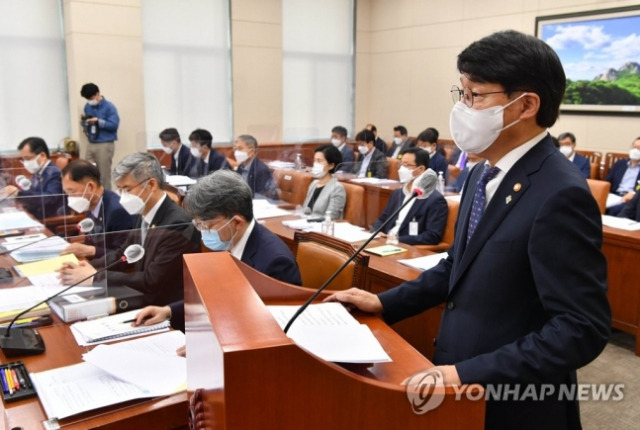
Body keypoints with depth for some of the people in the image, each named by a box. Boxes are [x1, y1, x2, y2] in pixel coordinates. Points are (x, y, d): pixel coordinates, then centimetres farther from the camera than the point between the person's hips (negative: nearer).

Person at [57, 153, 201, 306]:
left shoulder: (177, 225, -24)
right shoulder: (142, 216, 2)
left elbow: (151, 281, -24)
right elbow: (123, 254, 15)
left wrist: (95, 277, -18)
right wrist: (88, 267, -2)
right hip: (143, 300, 7)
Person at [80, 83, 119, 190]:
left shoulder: (109, 107, -6)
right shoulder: (87, 106, 13)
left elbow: (114, 124, -13)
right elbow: (85, 121, 22)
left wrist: (98, 121, -20)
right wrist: (85, 122, -1)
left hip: (105, 145, -6)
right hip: (91, 145, 6)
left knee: (104, 175, -2)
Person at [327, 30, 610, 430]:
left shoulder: (560, 195, -24)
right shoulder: (484, 174, 4)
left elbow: (583, 328, -24)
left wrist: (472, 375, -28)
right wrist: (385, 302, 6)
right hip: (462, 372, 8)